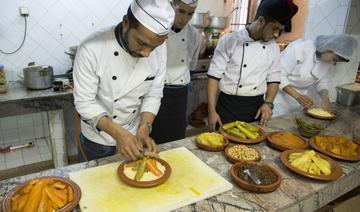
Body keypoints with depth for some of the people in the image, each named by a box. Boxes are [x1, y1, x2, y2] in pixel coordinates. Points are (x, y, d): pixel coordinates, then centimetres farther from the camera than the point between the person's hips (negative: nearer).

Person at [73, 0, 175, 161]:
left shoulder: (159, 50, -16)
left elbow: (153, 94, -8)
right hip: (97, 139, -2)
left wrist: (144, 129, -21)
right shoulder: (91, 50, -27)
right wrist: (118, 133, -32)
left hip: (134, 135, 3)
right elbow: (84, 102, -22)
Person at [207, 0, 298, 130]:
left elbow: (273, 79, 13)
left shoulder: (274, 47, 4)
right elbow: (214, 76, -9)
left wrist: (268, 103, -4)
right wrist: (212, 111, -12)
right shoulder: (229, 40, -10)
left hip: (256, 107, 4)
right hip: (228, 106, -4)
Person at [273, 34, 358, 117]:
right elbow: (280, 76, -26)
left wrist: (325, 99, -14)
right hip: (284, 91, -5)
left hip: (306, 94, 5)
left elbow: (323, 81, 5)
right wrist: (297, 96, -35)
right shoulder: (298, 48, -28)